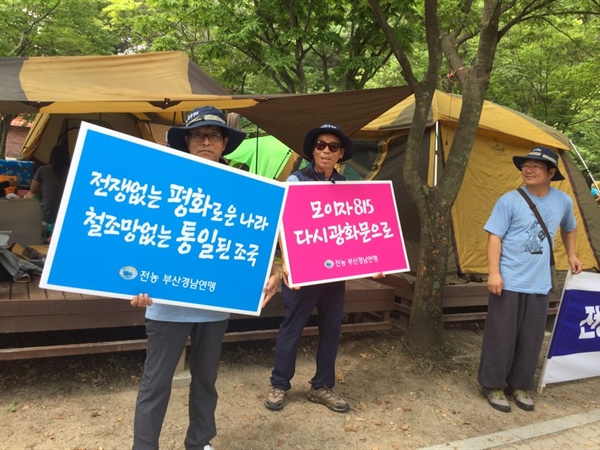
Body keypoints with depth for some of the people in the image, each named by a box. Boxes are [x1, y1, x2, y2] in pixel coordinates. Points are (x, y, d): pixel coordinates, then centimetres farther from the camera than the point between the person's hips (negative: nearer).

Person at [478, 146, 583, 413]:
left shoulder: (563, 201, 6)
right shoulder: (510, 200, -9)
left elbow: (569, 229, 27)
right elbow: (494, 237, -11)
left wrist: (571, 255, 23)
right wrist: (494, 272, -18)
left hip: (539, 285, 4)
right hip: (509, 282, -4)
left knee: (531, 339, 11)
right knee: (501, 336, 2)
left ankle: (520, 386, 27)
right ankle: (493, 386, 17)